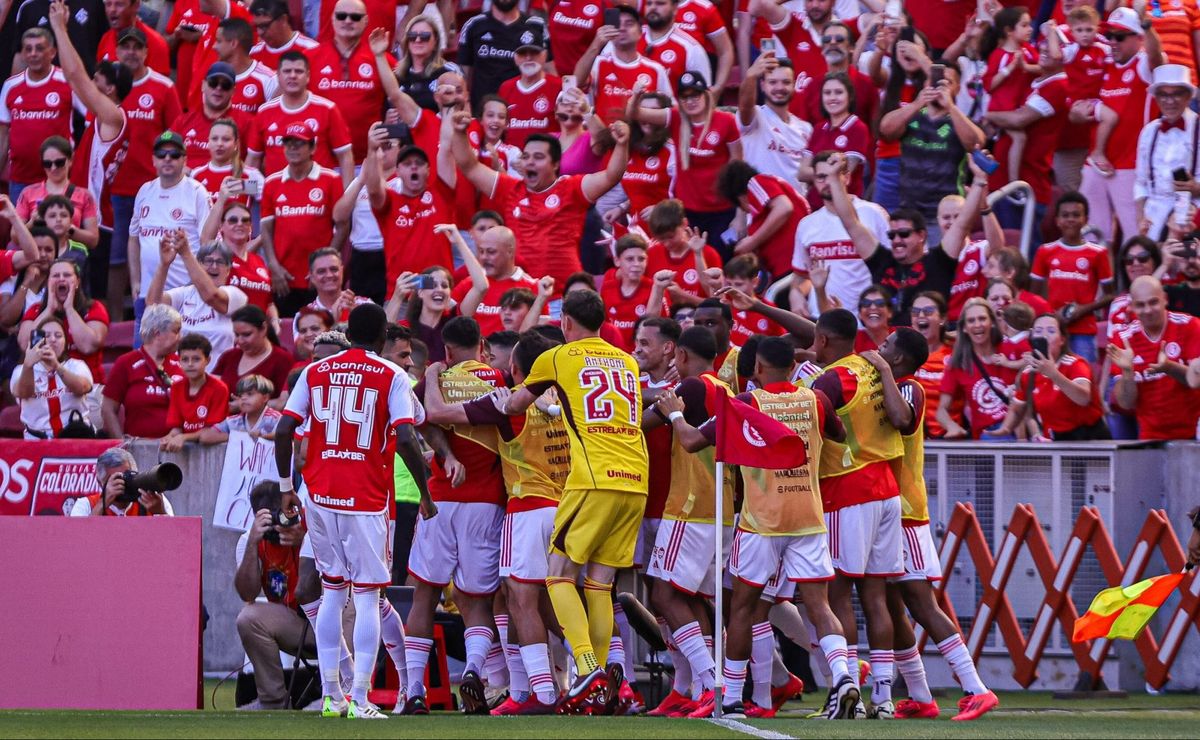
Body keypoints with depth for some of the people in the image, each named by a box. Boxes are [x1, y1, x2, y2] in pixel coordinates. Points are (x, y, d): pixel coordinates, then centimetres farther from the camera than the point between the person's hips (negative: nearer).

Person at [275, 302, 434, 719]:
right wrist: (425, 494, -3)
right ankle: (359, 700, -9)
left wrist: (286, 488, 12)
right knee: (367, 596, -1)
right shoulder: (391, 377, -3)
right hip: (367, 498, -4)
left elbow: (284, 431, 2)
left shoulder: (314, 373, 8)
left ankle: (331, 696, 15)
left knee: (332, 591, 15)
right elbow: (405, 439, -12)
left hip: (321, 496, 4)